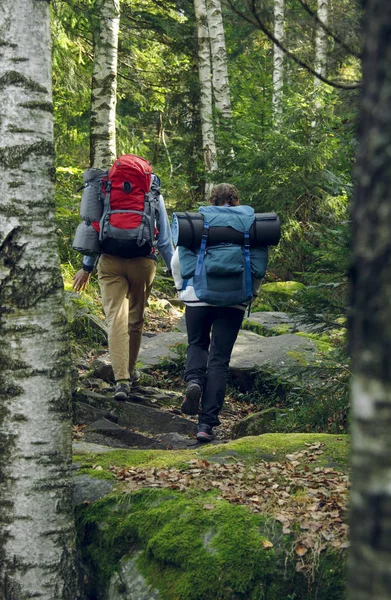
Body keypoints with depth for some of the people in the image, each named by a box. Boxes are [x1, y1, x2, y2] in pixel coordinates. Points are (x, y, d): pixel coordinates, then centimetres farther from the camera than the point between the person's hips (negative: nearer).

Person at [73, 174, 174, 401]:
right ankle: (130, 371, 32)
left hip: (110, 261, 0)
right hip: (143, 262, 0)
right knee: (135, 319, 16)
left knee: (116, 318, -6)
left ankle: (122, 379, -18)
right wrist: (175, 270, 11)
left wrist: (87, 267, 15)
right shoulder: (154, 197, 4)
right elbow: (164, 238, 4)